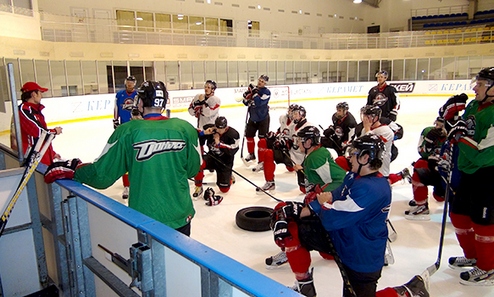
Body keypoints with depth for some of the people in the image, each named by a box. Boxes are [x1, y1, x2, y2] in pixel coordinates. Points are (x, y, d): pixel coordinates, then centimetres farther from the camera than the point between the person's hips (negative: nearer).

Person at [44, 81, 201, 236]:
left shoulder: (127, 131, -13)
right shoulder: (186, 128, -7)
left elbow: (102, 175, -9)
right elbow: (193, 170, 3)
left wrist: (71, 169, 7)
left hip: (144, 218, -2)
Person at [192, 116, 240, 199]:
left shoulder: (233, 134, -17)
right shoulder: (211, 130, -10)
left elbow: (231, 151, -24)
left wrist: (219, 143, -28)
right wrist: (203, 133, -23)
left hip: (225, 161, -2)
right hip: (212, 156, 2)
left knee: (224, 189, -4)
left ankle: (229, 177, 33)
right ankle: (198, 188, -10)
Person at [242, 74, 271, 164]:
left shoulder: (267, 92, -13)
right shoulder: (253, 89, 4)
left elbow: (259, 102, -28)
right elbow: (246, 103, 6)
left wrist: (254, 92, -29)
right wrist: (247, 95, -12)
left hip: (263, 118, -6)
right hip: (253, 117, 6)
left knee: (263, 138, -5)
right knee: (249, 135, 13)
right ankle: (251, 154, 32)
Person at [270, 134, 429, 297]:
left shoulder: (369, 189, -32)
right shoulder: (354, 176, -2)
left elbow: (331, 220, -32)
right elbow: (332, 197, 2)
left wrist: (323, 203, -10)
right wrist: (298, 212, -7)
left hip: (361, 258, -8)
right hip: (340, 236, 9)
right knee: (290, 227, -2)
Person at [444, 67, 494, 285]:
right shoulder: (474, 105, 4)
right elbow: (459, 127, 19)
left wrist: (460, 136, -20)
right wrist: (453, 117, -1)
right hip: (469, 172, 9)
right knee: (459, 213, 18)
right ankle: (473, 256, 39)